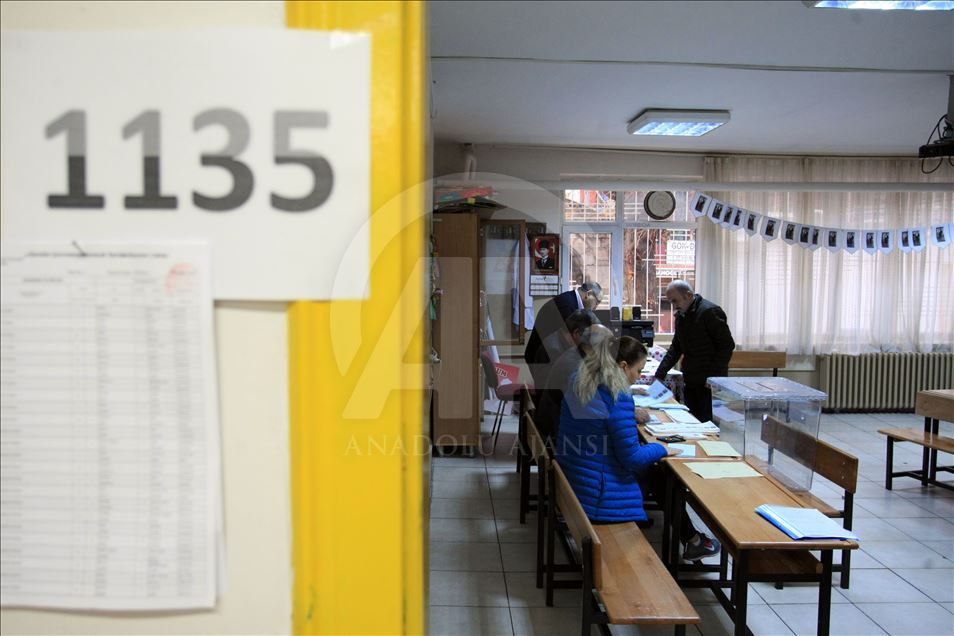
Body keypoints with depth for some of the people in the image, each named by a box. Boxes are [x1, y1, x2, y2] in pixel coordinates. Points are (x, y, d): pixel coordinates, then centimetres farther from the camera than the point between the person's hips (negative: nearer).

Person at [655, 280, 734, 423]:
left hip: (709, 384, -8)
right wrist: (660, 374, 10)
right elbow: (675, 348, 19)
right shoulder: (681, 316, 14)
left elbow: (727, 345, -13)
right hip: (690, 382, 8)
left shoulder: (710, 311, -12)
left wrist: (713, 376, -16)